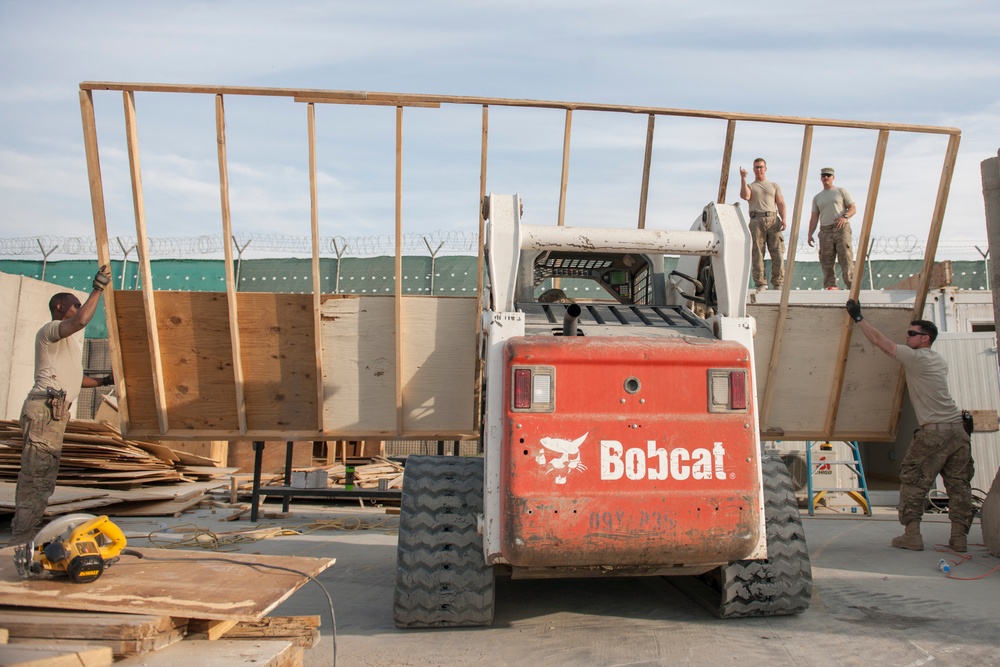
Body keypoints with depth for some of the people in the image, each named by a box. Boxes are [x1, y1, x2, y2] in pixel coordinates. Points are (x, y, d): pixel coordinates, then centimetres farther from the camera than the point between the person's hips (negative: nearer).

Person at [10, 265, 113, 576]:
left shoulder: (68, 340, 27)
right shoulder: (51, 330, -2)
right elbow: (81, 321, -23)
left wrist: (105, 381, 34)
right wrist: (98, 288, -16)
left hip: (56, 412, 10)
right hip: (45, 408, -10)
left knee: (43, 481, 10)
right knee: (34, 477, -12)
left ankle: (25, 541, 13)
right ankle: (22, 545, -13)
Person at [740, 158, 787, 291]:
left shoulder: (774, 185, 24)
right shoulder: (749, 186, 21)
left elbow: (781, 203, 11)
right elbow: (744, 196, -4)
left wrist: (783, 218, -5)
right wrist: (743, 178, -4)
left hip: (773, 220, 1)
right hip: (756, 221, -1)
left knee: (778, 254, -8)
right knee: (757, 254, -8)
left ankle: (778, 284, -5)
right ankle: (760, 285, -7)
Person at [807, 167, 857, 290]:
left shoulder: (841, 191, 10)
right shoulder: (817, 198, 19)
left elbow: (853, 208, 4)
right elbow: (814, 218, 15)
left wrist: (845, 217, -17)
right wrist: (810, 234, 4)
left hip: (842, 229, -3)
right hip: (825, 231, 4)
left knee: (846, 258, -10)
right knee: (826, 261, -3)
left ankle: (852, 286, -11)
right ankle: (831, 286, -2)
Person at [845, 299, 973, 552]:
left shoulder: (916, 358, -7)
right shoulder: (940, 361, 17)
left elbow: (879, 341, -5)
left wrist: (858, 318, 3)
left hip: (934, 432, -8)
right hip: (958, 429, 8)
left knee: (913, 481, 1)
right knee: (958, 484, 9)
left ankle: (912, 534, 1)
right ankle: (959, 537, 11)